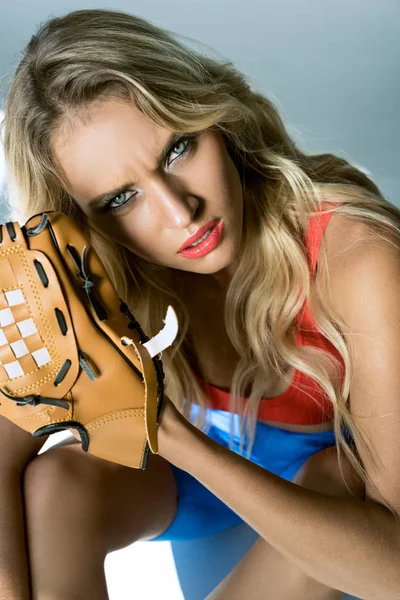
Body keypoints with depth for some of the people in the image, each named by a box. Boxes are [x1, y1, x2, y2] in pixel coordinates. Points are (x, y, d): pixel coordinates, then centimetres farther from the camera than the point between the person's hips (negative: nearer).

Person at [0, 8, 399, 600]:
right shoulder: (102, 274, -23)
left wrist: (175, 435, -42)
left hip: (331, 484, -1)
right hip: (190, 465, 2)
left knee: (344, 477, -35)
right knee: (52, 484, -26)